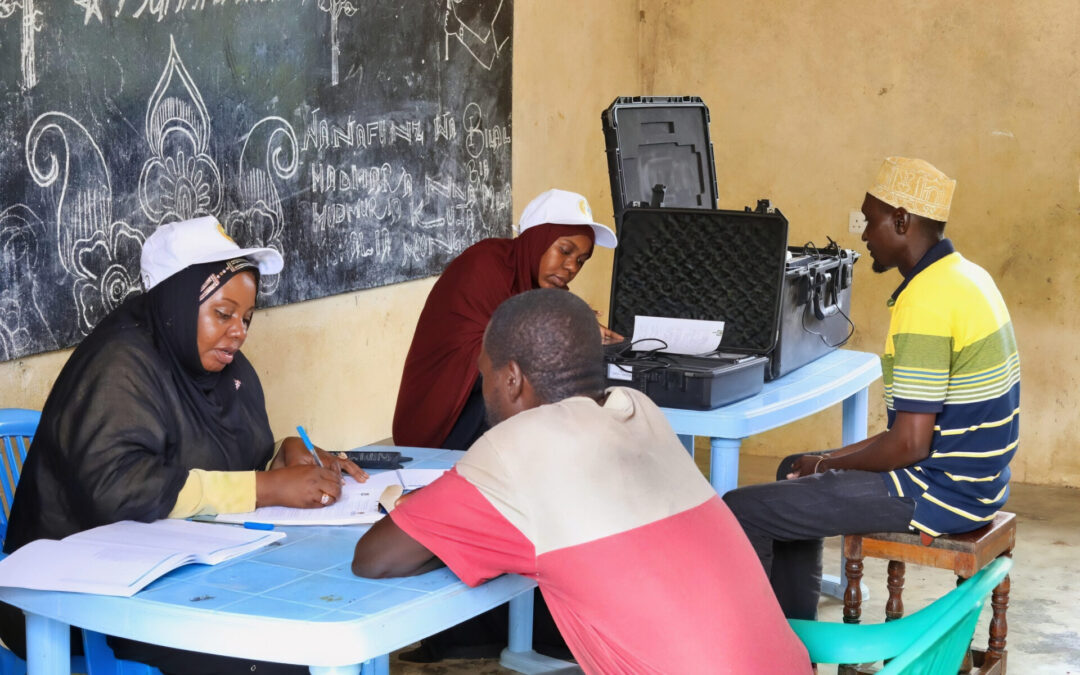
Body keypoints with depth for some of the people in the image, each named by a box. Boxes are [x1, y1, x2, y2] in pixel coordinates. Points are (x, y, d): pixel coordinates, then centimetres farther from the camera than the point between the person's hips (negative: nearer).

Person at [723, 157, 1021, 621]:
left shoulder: (924, 303, -23)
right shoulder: (966, 276, 9)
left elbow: (909, 444, -25)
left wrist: (828, 464, -7)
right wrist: (837, 459, 11)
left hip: (941, 490, -11)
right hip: (972, 475, 11)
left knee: (741, 512, -11)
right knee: (794, 470, 28)